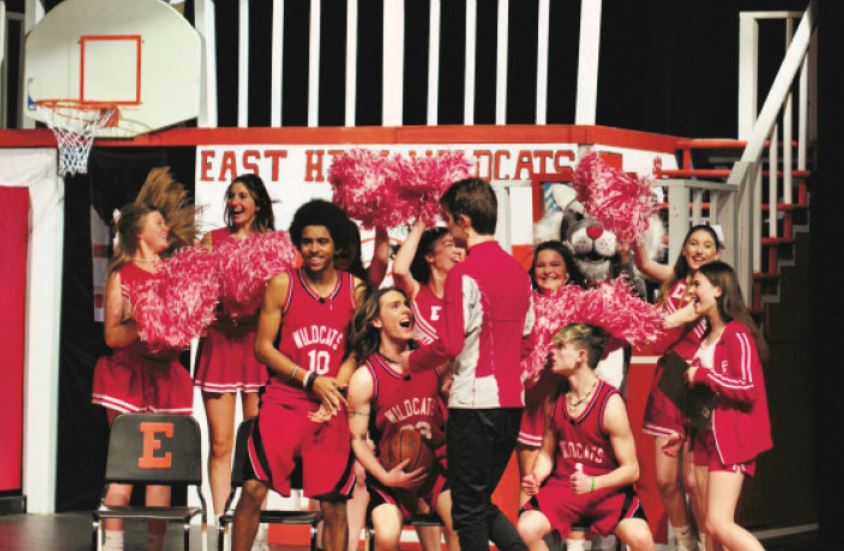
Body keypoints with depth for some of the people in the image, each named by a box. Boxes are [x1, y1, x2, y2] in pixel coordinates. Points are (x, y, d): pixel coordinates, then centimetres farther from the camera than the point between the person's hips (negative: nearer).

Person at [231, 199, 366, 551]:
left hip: (331, 409, 2)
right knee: (254, 489, -11)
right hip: (283, 401, -1)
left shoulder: (355, 289, 5)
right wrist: (311, 380, -11)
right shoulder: (282, 285, 0)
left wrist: (339, 382, -8)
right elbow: (263, 347, -1)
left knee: (334, 505, 3)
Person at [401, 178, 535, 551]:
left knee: (468, 509, 1)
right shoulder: (518, 272, 10)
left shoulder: (464, 274, -13)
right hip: (511, 401, 8)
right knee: (482, 501, 18)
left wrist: (411, 362, 1)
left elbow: (448, 344, -16)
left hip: (474, 403, -8)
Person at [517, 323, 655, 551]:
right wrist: (535, 478, -8)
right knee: (526, 529, -24)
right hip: (563, 486, 4)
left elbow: (631, 470, -11)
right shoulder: (555, 400, 1)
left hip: (606, 489, -4)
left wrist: (592, 484, -26)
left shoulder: (610, 403, -13)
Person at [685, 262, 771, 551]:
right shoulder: (706, 338, 14)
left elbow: (750, 389, -20)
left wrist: (703, 375, -15)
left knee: (719, 524, -16)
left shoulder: (737, 335, -12)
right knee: (710, 527, 7)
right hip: (706, 437, 9)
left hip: (731, 439, -9)